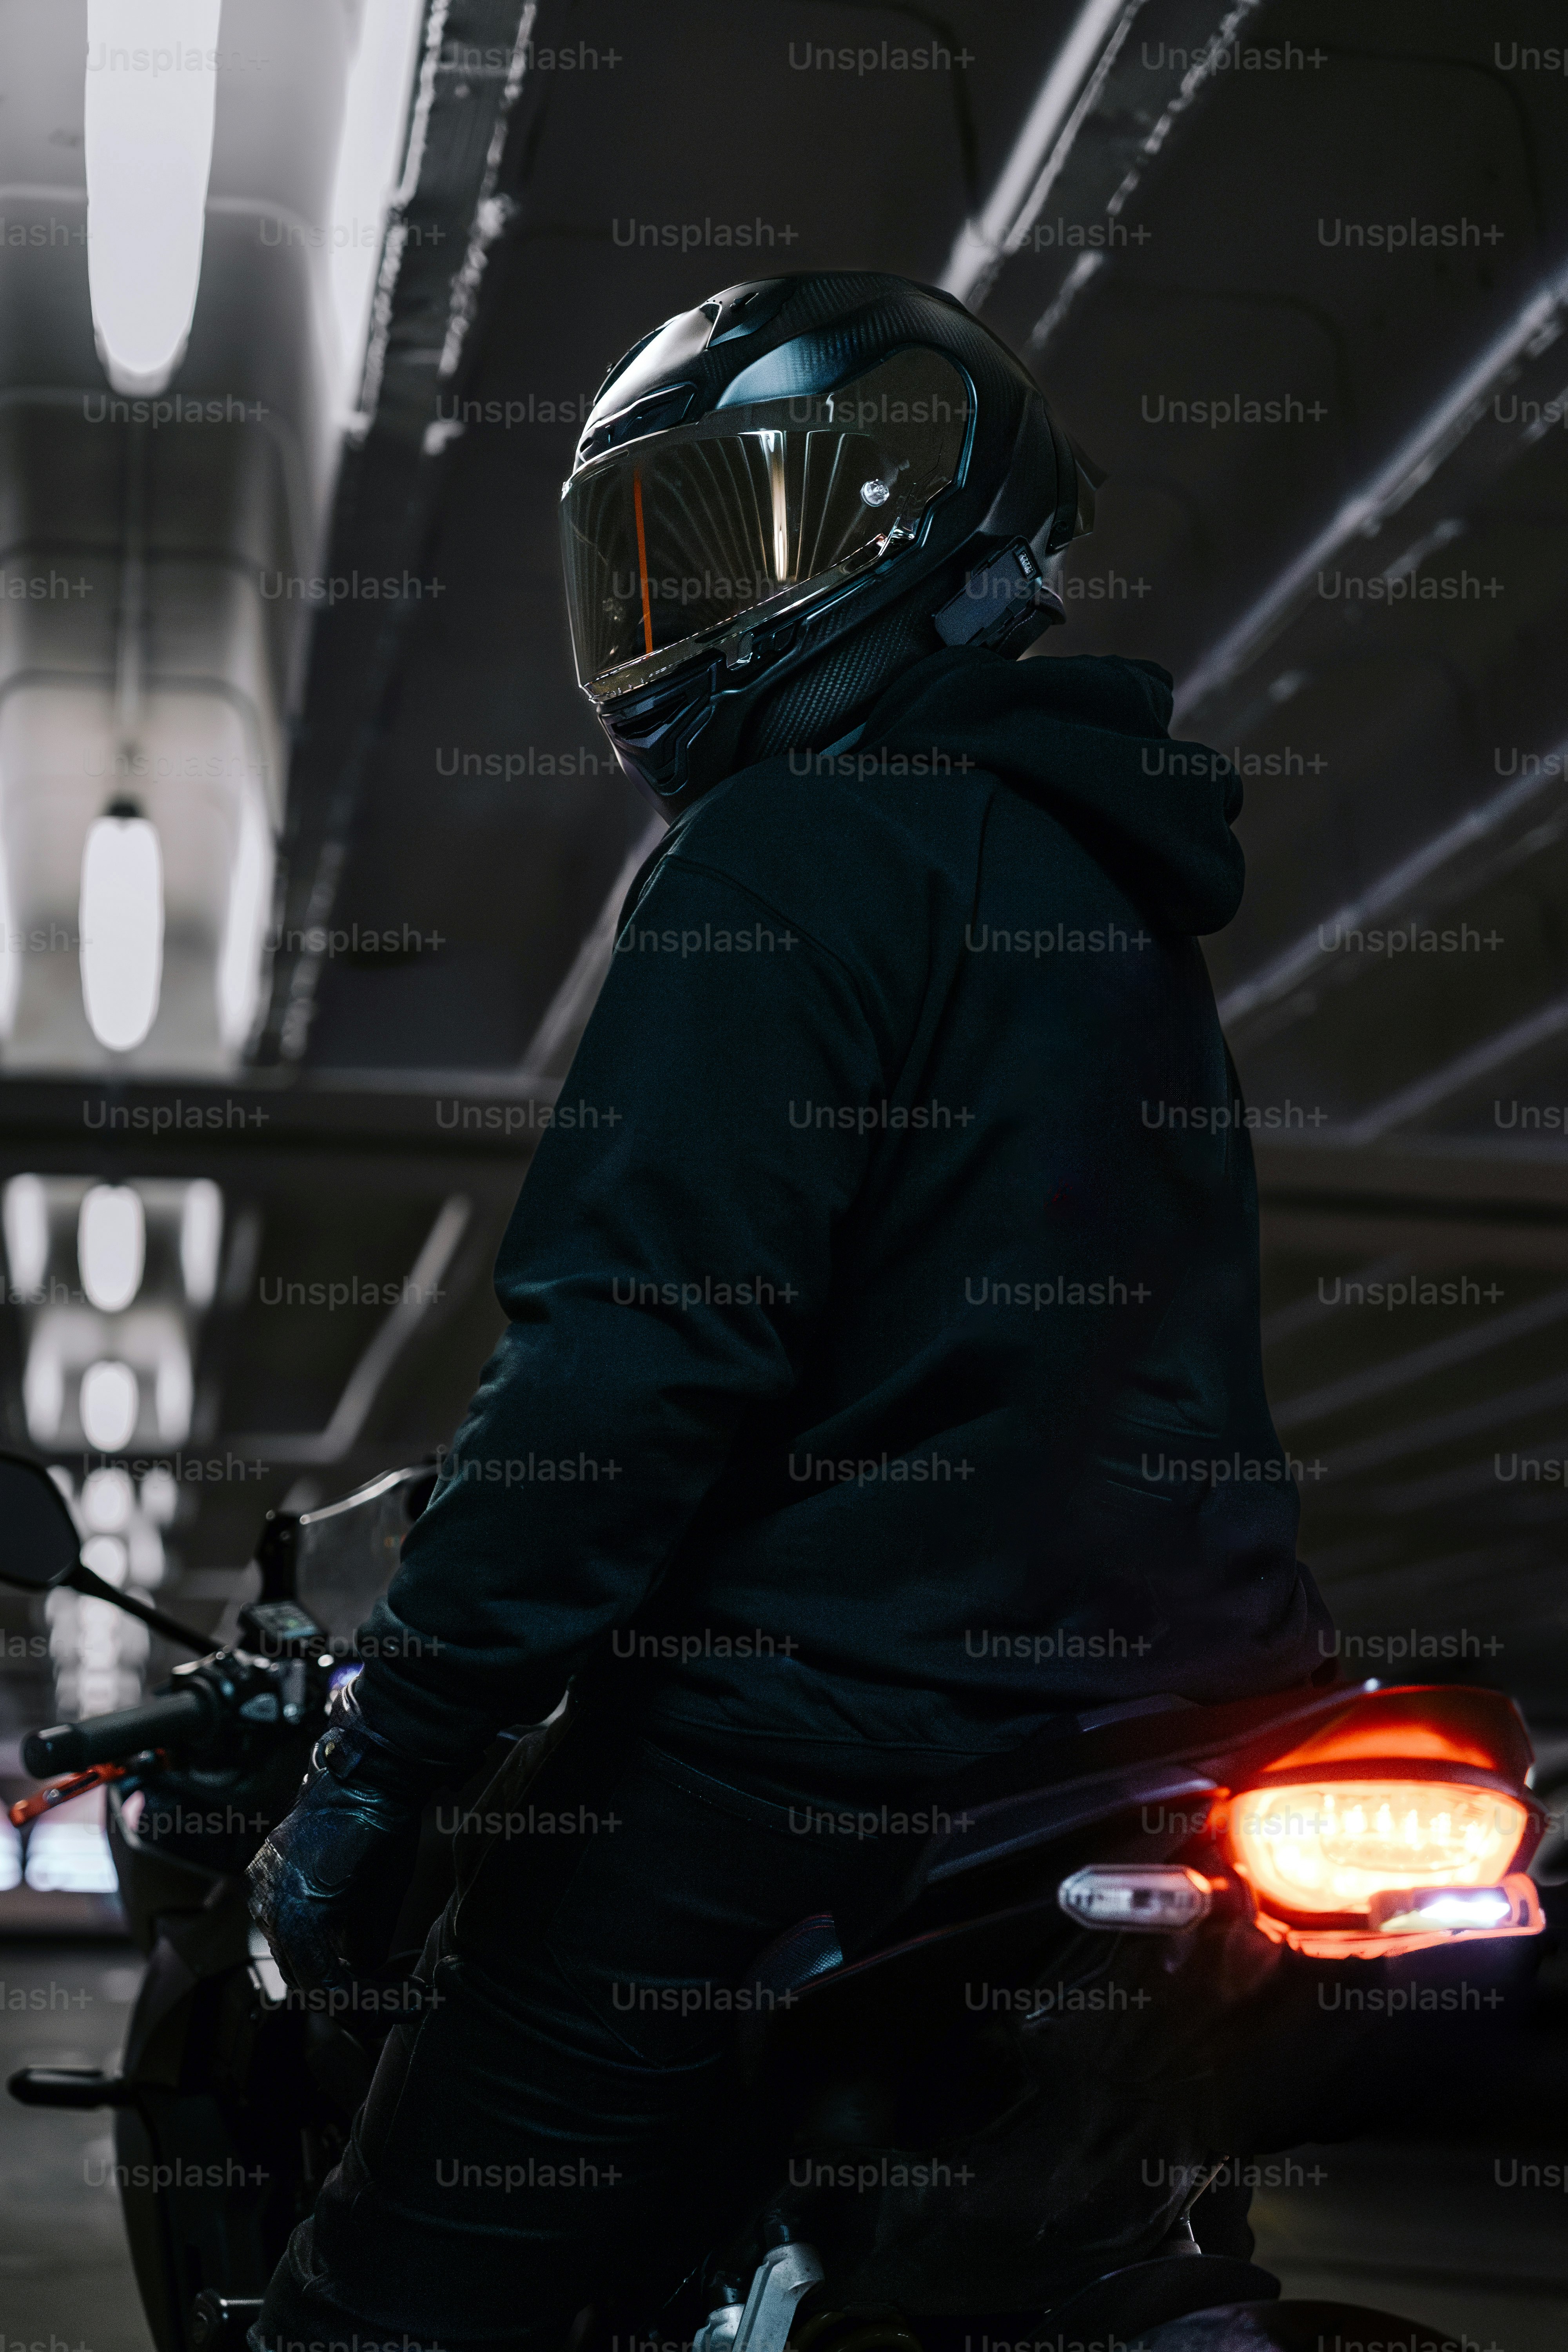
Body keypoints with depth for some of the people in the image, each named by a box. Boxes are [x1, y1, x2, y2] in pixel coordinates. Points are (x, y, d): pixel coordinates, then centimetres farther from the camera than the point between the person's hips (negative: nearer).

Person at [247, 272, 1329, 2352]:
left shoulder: (802, 846, -10)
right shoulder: (1110, 874, 18)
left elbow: (647, 1338, -19)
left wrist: (381, 1759, -15)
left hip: (826, 1741, -9)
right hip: (1155, 1709, 10)